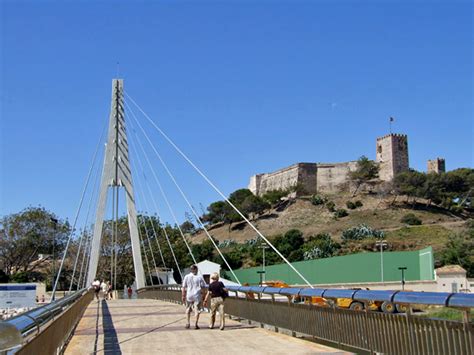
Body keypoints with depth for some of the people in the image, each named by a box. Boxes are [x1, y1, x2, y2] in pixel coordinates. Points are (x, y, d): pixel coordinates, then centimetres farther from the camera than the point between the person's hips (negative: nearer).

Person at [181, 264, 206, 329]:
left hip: (189, 295, 2)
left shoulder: (186, 277, 0)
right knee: (197, 310, 5)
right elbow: (203, 287, -3)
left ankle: (188, 323, 16)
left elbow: (183, 288, 0)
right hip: (197, 296, -2)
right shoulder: (199, 277, -2)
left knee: (188, 309, 18)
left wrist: (183, 296, 6)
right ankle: (196, 324, 0)